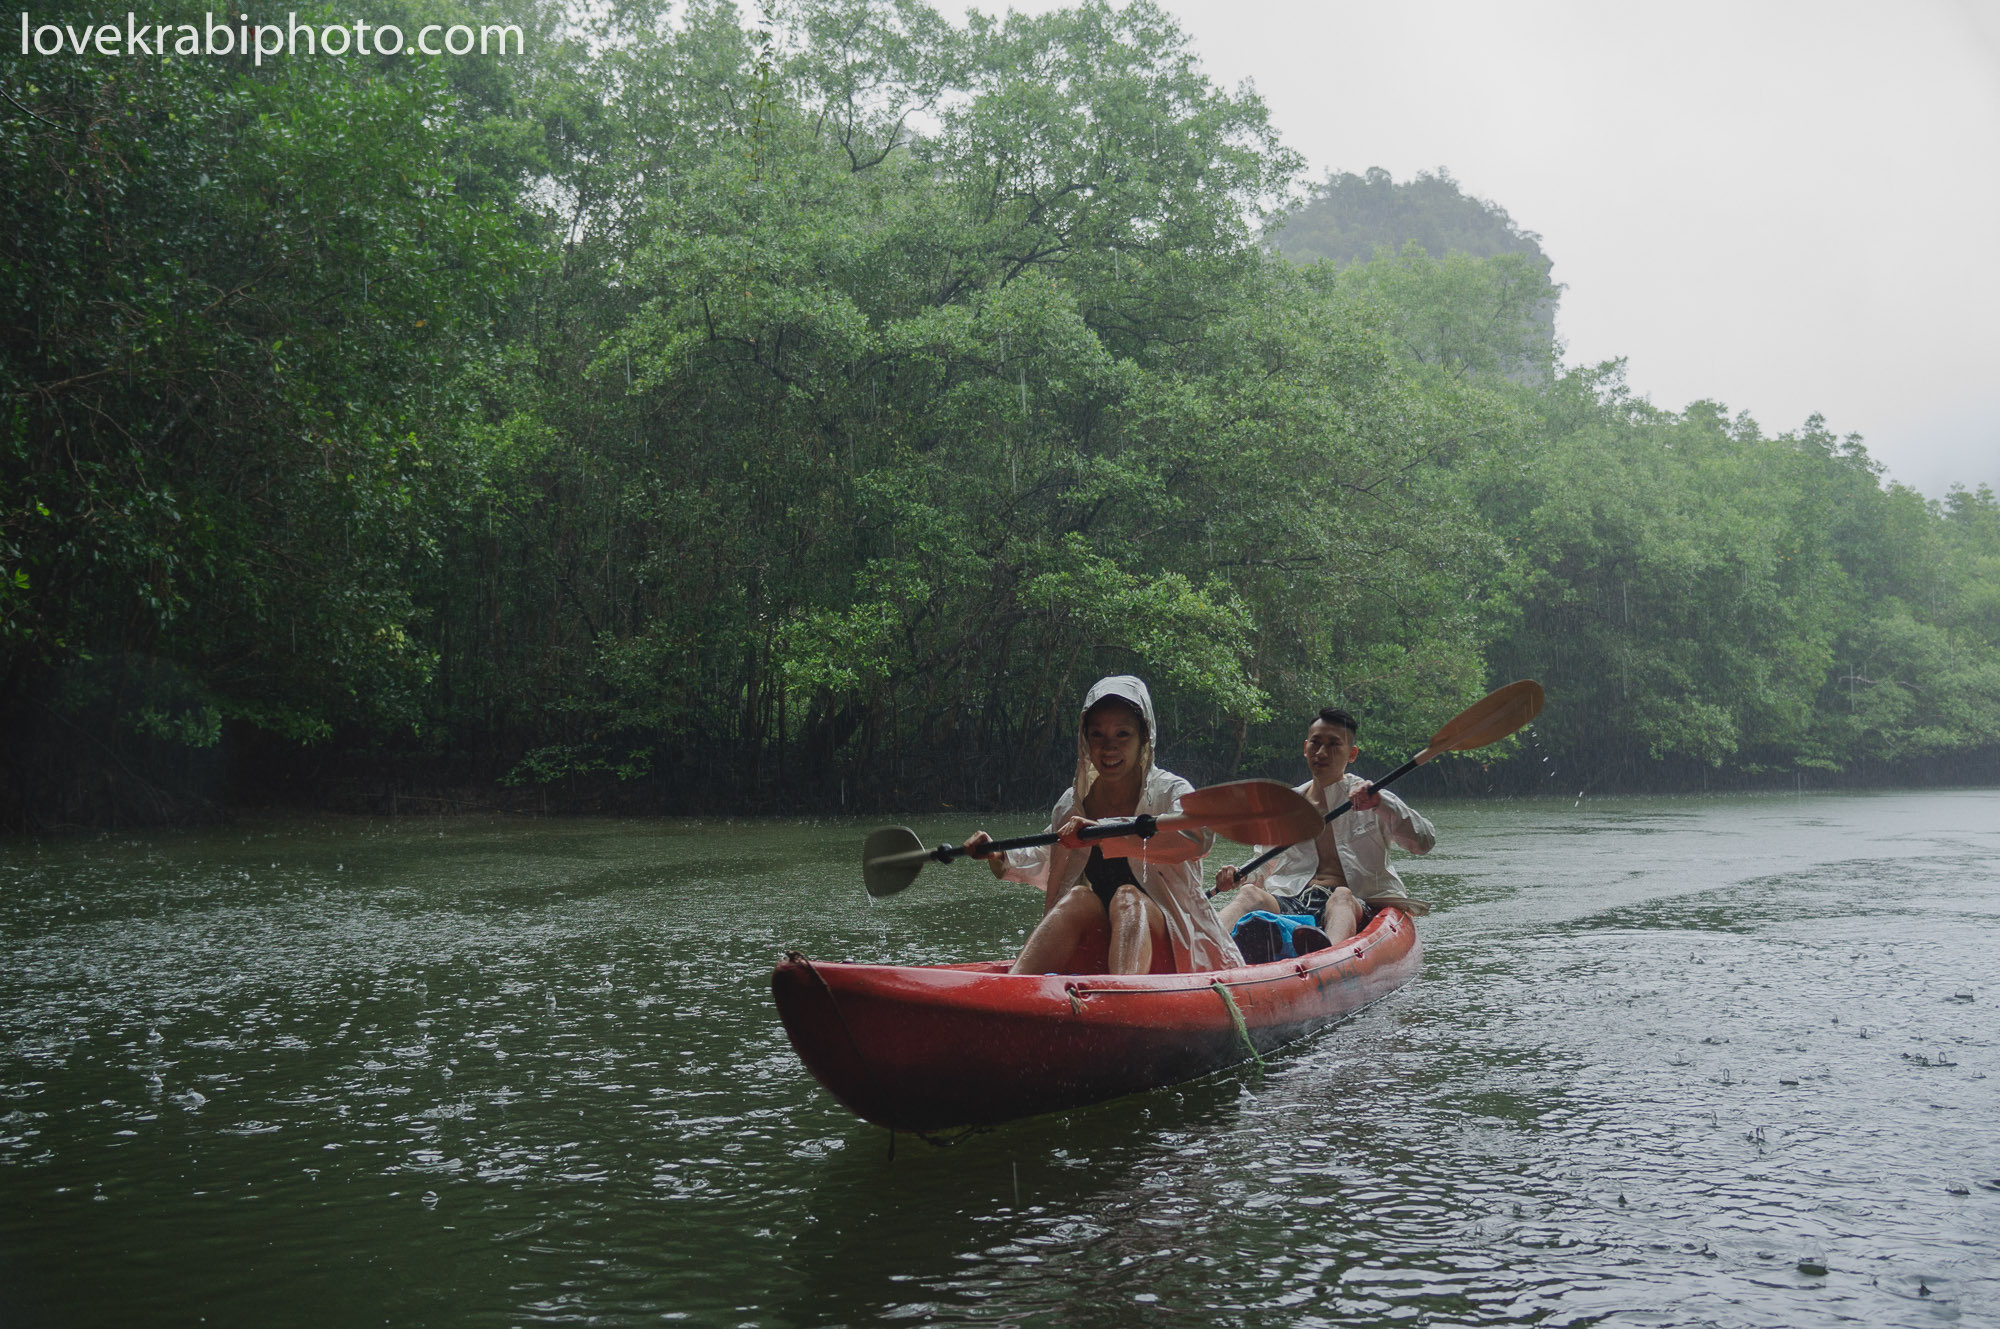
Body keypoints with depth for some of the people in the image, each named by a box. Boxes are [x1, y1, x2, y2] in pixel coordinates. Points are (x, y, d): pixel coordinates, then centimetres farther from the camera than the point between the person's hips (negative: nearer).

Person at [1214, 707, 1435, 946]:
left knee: (1341, 897, -38)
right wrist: (1238, 878, 3)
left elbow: (1425, 841, -2)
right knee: (1250, 894, -29)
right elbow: (1264, 870, 27)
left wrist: (1380, 804, -16)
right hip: (1292, 903, 3)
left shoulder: (1370, 800, 12)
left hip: (1355, 908, -2)